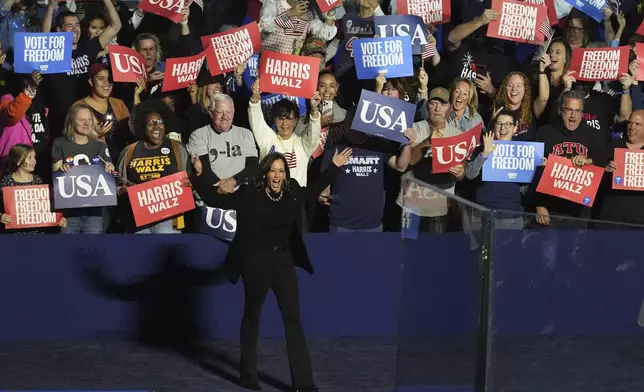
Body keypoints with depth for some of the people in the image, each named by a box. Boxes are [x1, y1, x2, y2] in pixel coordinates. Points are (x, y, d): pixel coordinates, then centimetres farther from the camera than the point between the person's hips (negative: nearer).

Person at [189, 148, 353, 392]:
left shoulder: (291, 193, 0)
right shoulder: (249, 194, -11)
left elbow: (313, 191, 20)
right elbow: (215, 200, -8)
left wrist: (334, 167, 19)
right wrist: (200, 175, -20)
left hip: (283, 261, 3)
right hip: (256, 262, -3)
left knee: (293, 318, 0)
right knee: (252, 317, 10)